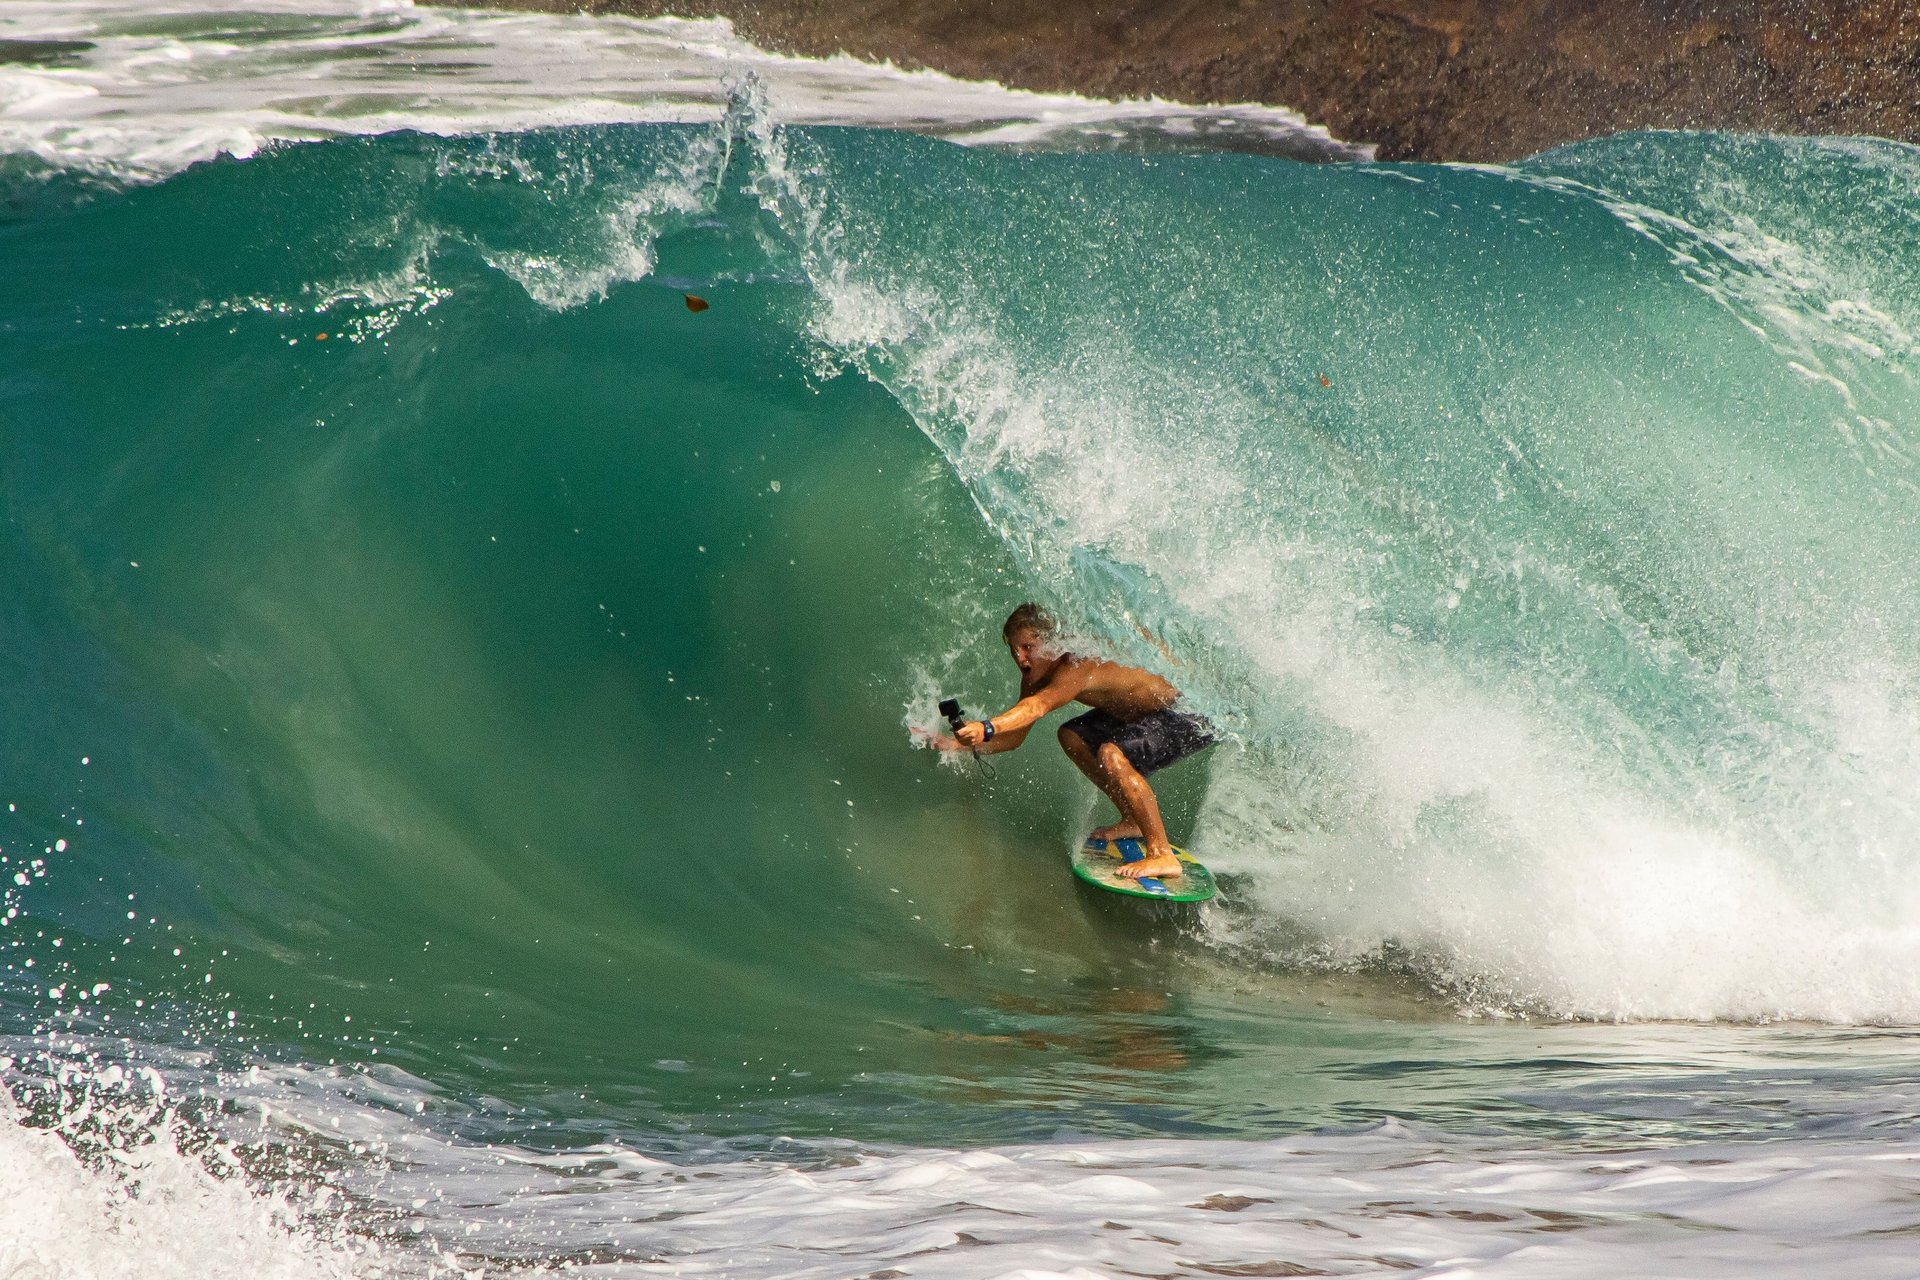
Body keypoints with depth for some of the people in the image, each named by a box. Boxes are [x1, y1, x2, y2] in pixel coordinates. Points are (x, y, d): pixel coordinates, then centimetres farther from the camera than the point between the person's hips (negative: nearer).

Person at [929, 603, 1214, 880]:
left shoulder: (1080, 666, -31)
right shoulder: (1036, 676, -2)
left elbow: (1038, 705, -48)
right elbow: (1014, 738, 1)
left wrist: (987, 728, -63)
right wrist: (959, 744, -13)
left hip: (1187, 714, -10)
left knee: (1111, 755, -30)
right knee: (1072, 737, 14)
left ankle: (1163, 855, -26)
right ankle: (1134, 821, 23)